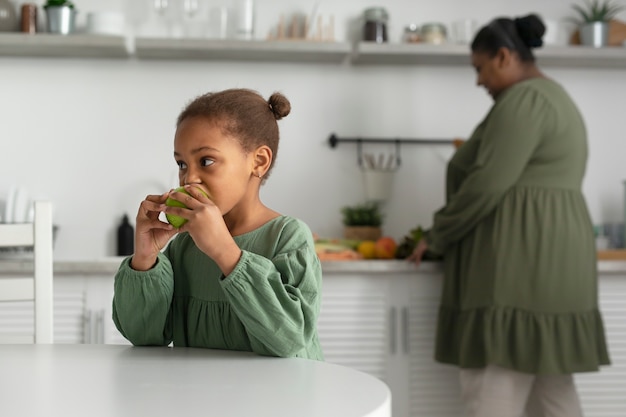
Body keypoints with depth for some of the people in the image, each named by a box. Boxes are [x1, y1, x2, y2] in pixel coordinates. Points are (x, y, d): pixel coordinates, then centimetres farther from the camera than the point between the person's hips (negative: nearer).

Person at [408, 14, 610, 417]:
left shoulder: (523, 99, -10)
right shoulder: (554, 97, 22)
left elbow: (488, 184, -17)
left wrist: (436, 236, -5)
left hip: (519, 260, -11)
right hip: (550, 256, 11)